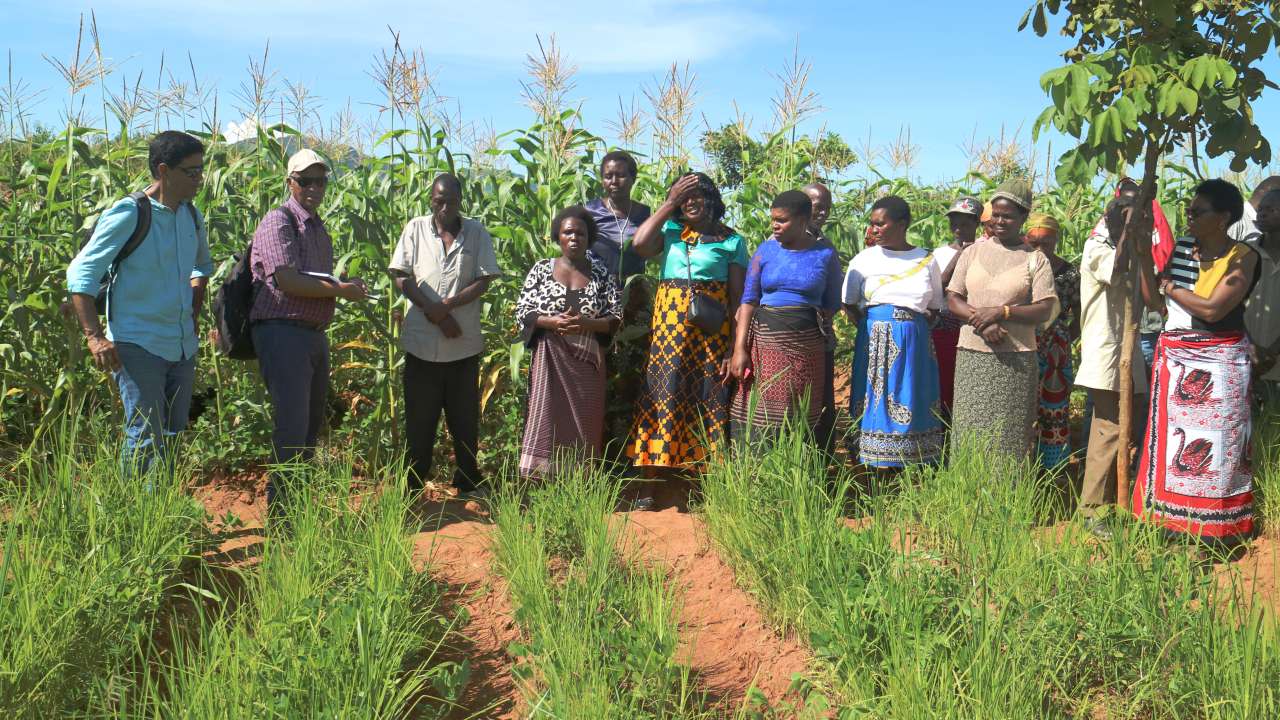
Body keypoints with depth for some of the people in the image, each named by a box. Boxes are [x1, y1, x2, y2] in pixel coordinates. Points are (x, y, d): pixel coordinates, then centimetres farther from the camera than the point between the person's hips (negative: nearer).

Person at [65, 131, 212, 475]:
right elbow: (80, 273, -11)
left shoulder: (192, 216, 9)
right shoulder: (128, 215, -11)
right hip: (138, 346, -7)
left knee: (172, 437, 11)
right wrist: (94, 336, -18)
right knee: (146, 439, -9)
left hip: (183, 347, 7)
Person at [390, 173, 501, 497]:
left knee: (465, 418, 8)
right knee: (419, 418, 7)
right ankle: (413, 486, 17)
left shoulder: (477, 233, 4)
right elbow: (401, 277, -1)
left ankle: (468, 484, 19)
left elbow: (485, 280, -2)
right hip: (422, 341, 0)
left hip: (464, 341, 0)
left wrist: (447, 305, -15)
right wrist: (434, 313, -13)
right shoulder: (416, 229, 5)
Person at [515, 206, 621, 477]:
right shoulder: (541, 269, 7)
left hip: (587, 362, 1)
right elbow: (522, 312, 3)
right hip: (549, 359, -1)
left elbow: (617, 318, 3)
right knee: (546, 418, -6)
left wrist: (586, 324, -15)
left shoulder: (602, 273, 7)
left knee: (584, 424, 0)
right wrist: (551, 322, -15)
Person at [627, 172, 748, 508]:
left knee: (709, 400, 2)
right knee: (663, 394, -1)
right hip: (669, 326, 1)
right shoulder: (671, 232, 10)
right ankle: (648, 485, 5)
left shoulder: (732, 241, 5)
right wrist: (669, 203, -4)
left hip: (712, 331, -1)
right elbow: (640, 245, -11)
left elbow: (738, 297, 1)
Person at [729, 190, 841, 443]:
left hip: (807, 345, 0)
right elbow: (748, 301, 2)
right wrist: (739, 349, -7)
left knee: (800, 417, 1)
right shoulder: (766, 250, 6)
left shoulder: (825, 255, 4)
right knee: (759, 415, -4)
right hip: (767, 342, 1)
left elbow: (832, 305, 10)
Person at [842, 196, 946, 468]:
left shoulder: (927, 261, 5)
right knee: (875, 400, -1)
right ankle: (874, 462, 4)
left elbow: (934, 307, 12)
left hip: (913, 342, 0)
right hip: (873, 341, 0)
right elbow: (849, 303, 8)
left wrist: (914, 326, -1)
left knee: (910, 402, 1)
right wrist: (871, 329, -3)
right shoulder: (864, 259, 4)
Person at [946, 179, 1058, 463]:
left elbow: (1045, 311, -2)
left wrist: (1001, 312, -15)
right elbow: (953, 297, 6)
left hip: (1016, 358, -2)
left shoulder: (1035, 259, 4)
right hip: (971, 354, 2)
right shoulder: (973, 252, 11)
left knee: (1010, 432, -2)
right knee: (969, 428, 1)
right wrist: (980, 319, -11)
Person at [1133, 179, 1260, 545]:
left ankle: (1210, 533, 8)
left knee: (1213, 444, -1)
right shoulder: (1181, 248, 7)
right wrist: (1144, 255, -1)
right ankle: (1172, 524, 18)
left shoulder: (1242, 257, -9)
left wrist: (1169, 286, -8)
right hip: (1174, 359, 6)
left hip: (1218, 364, -6)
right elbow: (1154, 300, 6)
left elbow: (1212, 309, -20)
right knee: (1171, 439, 9)